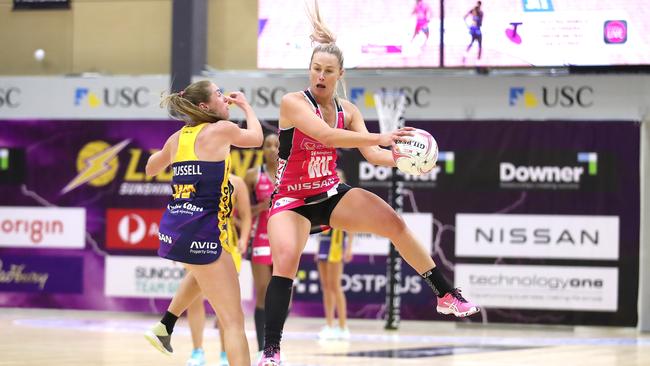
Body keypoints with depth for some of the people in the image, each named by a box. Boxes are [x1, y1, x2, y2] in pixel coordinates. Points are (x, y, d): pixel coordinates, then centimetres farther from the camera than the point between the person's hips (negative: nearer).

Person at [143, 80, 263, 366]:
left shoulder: (178, 138, 12)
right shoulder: (221, 129, -5)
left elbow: (150, 169, 31)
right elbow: (256, 137, 16)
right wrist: (245, 105, 30)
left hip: (173, 228, 8)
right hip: (200, 232, -8)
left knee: (204, 270, 43)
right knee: (234, 321, -8)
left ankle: (165, 326, 39)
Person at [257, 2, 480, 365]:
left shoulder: (348, 111, 2)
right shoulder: (293, 102, -17)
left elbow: (372, 153, -5)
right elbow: (324, 134, -33)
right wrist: (380, 137, -39)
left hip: (332, 194, 5)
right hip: (292, 201, -5)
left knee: (394, 223, -9)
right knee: (286, 262, -27)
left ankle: (447, 295, 3)